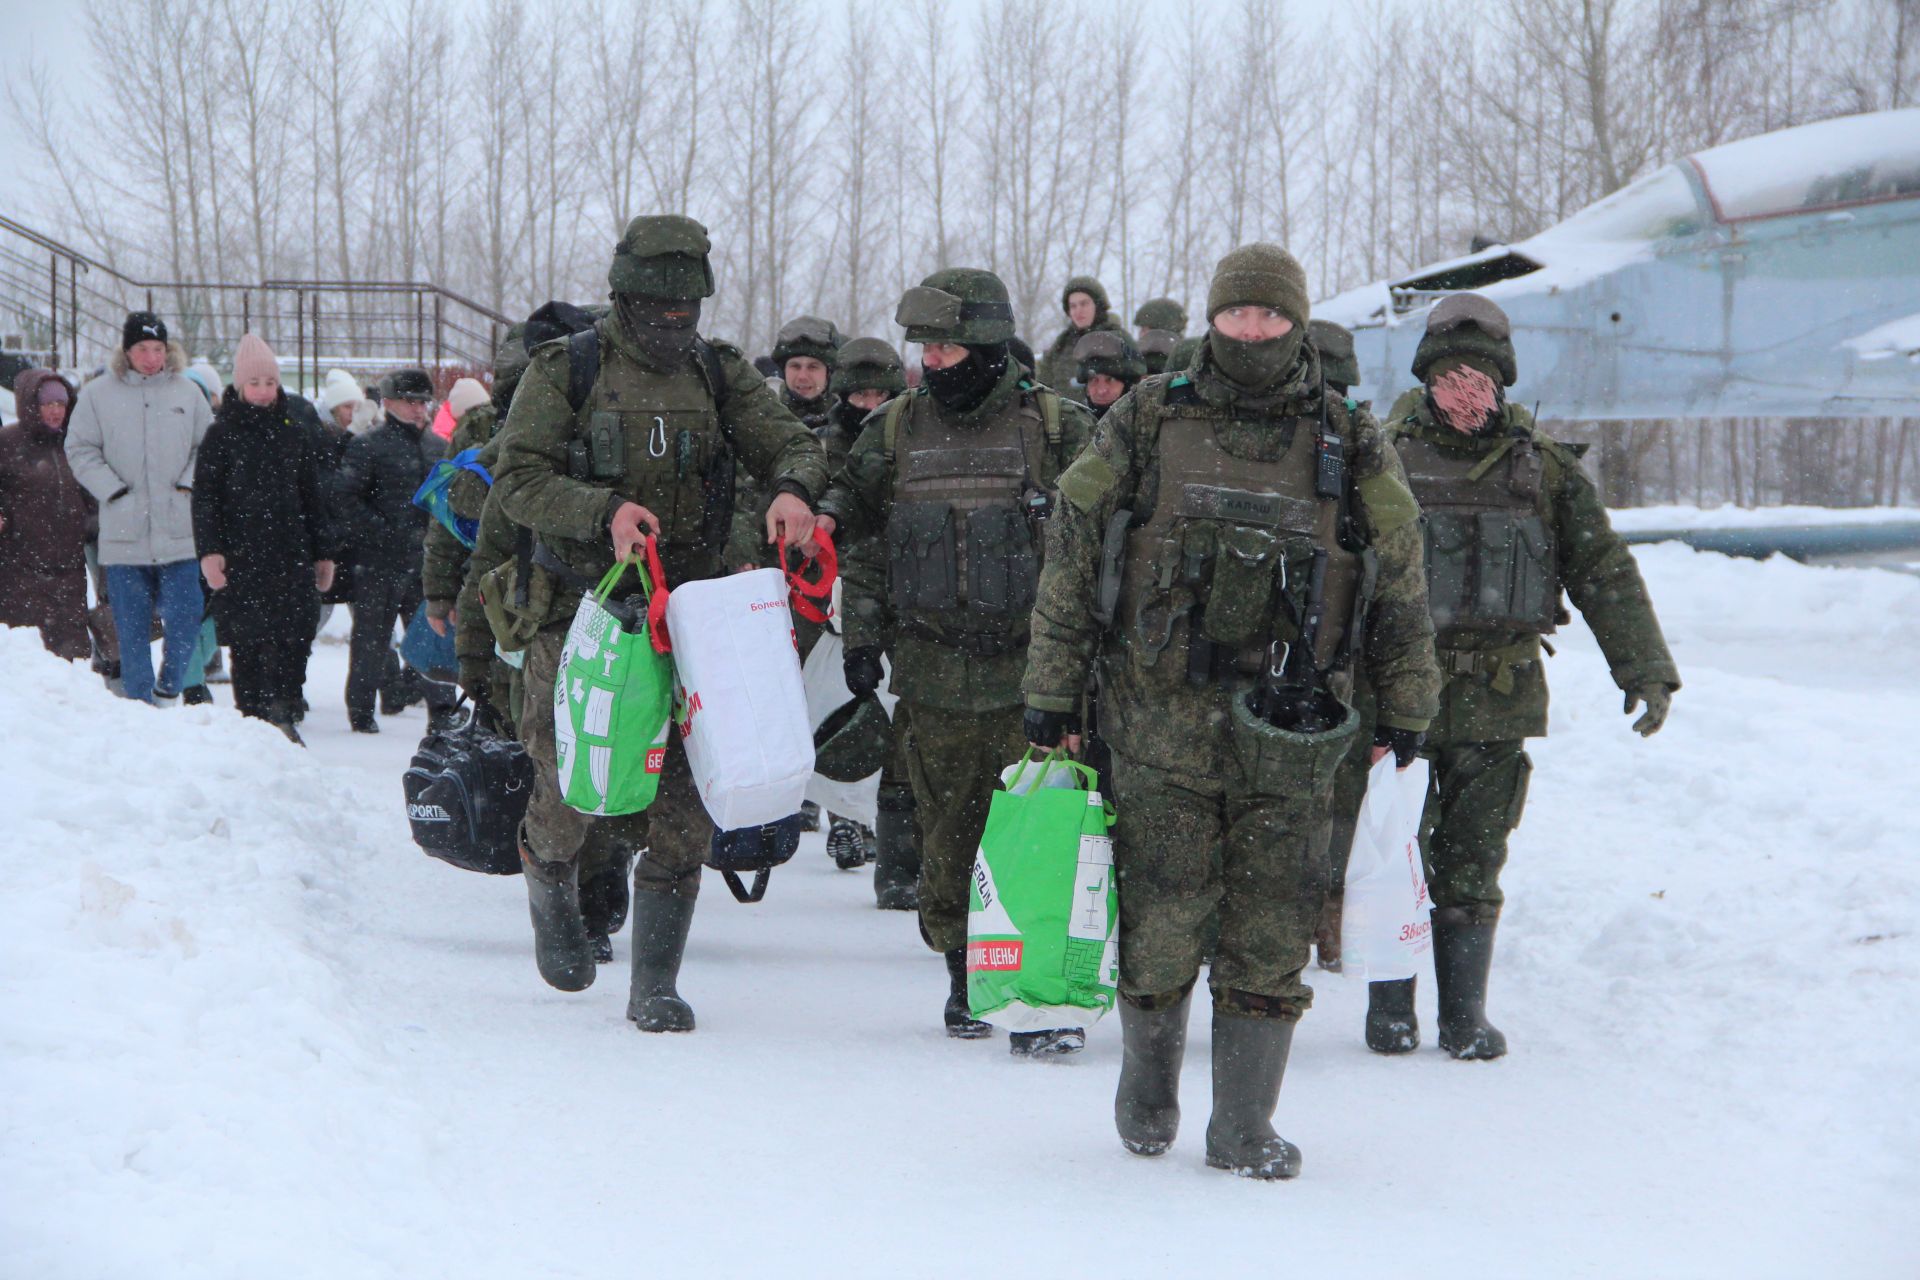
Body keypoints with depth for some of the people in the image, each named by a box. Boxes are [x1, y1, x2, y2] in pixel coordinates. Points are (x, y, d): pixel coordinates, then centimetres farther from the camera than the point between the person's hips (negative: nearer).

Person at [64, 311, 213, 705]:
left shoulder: (187, 393, 8)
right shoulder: (98, 394, 3)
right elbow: (81, 450, 5)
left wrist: (189, 484, -1)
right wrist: (113, 490, -6)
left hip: (180, 534, 1)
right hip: (124, 535, -1)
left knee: (185, 620, -5)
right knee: (132, 629, 2)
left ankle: (168, 690, 17)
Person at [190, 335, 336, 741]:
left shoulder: (295, 432, 12)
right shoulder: (223, 433, 2)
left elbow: (314, 496, 17)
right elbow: (204, 496, -1)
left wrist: (323, 552, 15)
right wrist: (209, 550, -12)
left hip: (291, 553, 2)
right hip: (241, 553, -2)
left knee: (295, 632, -6)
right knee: (247, 638, -3)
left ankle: (284, 714, 3)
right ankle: (253, 719, 3)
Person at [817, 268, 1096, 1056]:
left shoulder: (1056, 429, 0)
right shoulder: (894, 432, 8)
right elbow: (854, 532, 17)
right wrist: (862, 638, 11)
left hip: (1029, 673, -3)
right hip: (932, 676, 3)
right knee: (946, 836, 7)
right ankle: (965, 979, 21)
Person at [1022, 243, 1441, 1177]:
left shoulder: (1349, 449, 7)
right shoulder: (1145, 426, 4)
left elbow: (1399, 584, 14)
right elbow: (1071, 559, 8)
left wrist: (1405, 715, 13)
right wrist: (1050, 693, 6)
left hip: (1290, 730, 1)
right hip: (1162, 721, -1)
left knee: (1269, 935, 0)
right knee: (1162, 925, 0)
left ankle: (1243, 1128, 11)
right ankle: (1147, 1085, 26)